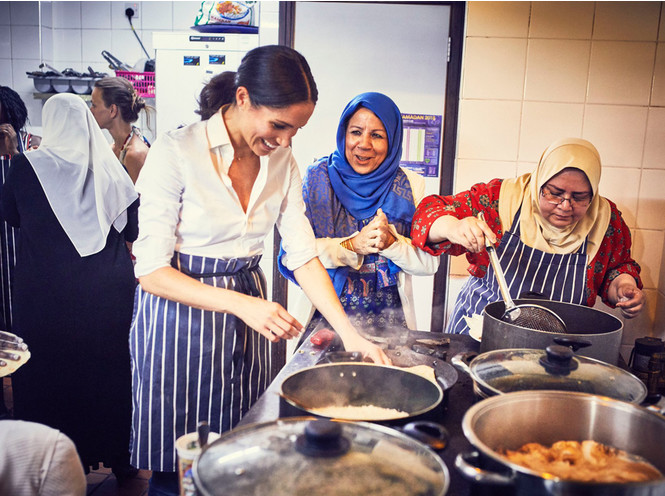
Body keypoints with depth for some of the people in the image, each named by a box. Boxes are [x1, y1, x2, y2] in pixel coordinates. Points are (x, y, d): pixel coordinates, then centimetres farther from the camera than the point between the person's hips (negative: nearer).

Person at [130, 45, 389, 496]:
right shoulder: (177, 151, -16)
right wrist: (240, 303, -29)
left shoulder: (282, 163, 0)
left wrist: (351, 334, -9)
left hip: (248, 308, 5)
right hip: (179, 309, -4)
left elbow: (304, 256, 0)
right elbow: (151, 270, -17)